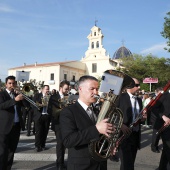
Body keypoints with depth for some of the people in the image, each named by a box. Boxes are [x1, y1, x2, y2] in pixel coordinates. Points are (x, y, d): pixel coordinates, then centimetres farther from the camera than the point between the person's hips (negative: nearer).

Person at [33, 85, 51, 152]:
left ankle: (43, 145, 19)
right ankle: (37, 146, 10)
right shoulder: (37, 95, 6)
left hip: (47, 116, 3)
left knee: (45, 132, 6)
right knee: (38, 131, -1)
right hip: (39, 116, -3)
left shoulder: (50, 97, 14)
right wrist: (41, 105, -17)